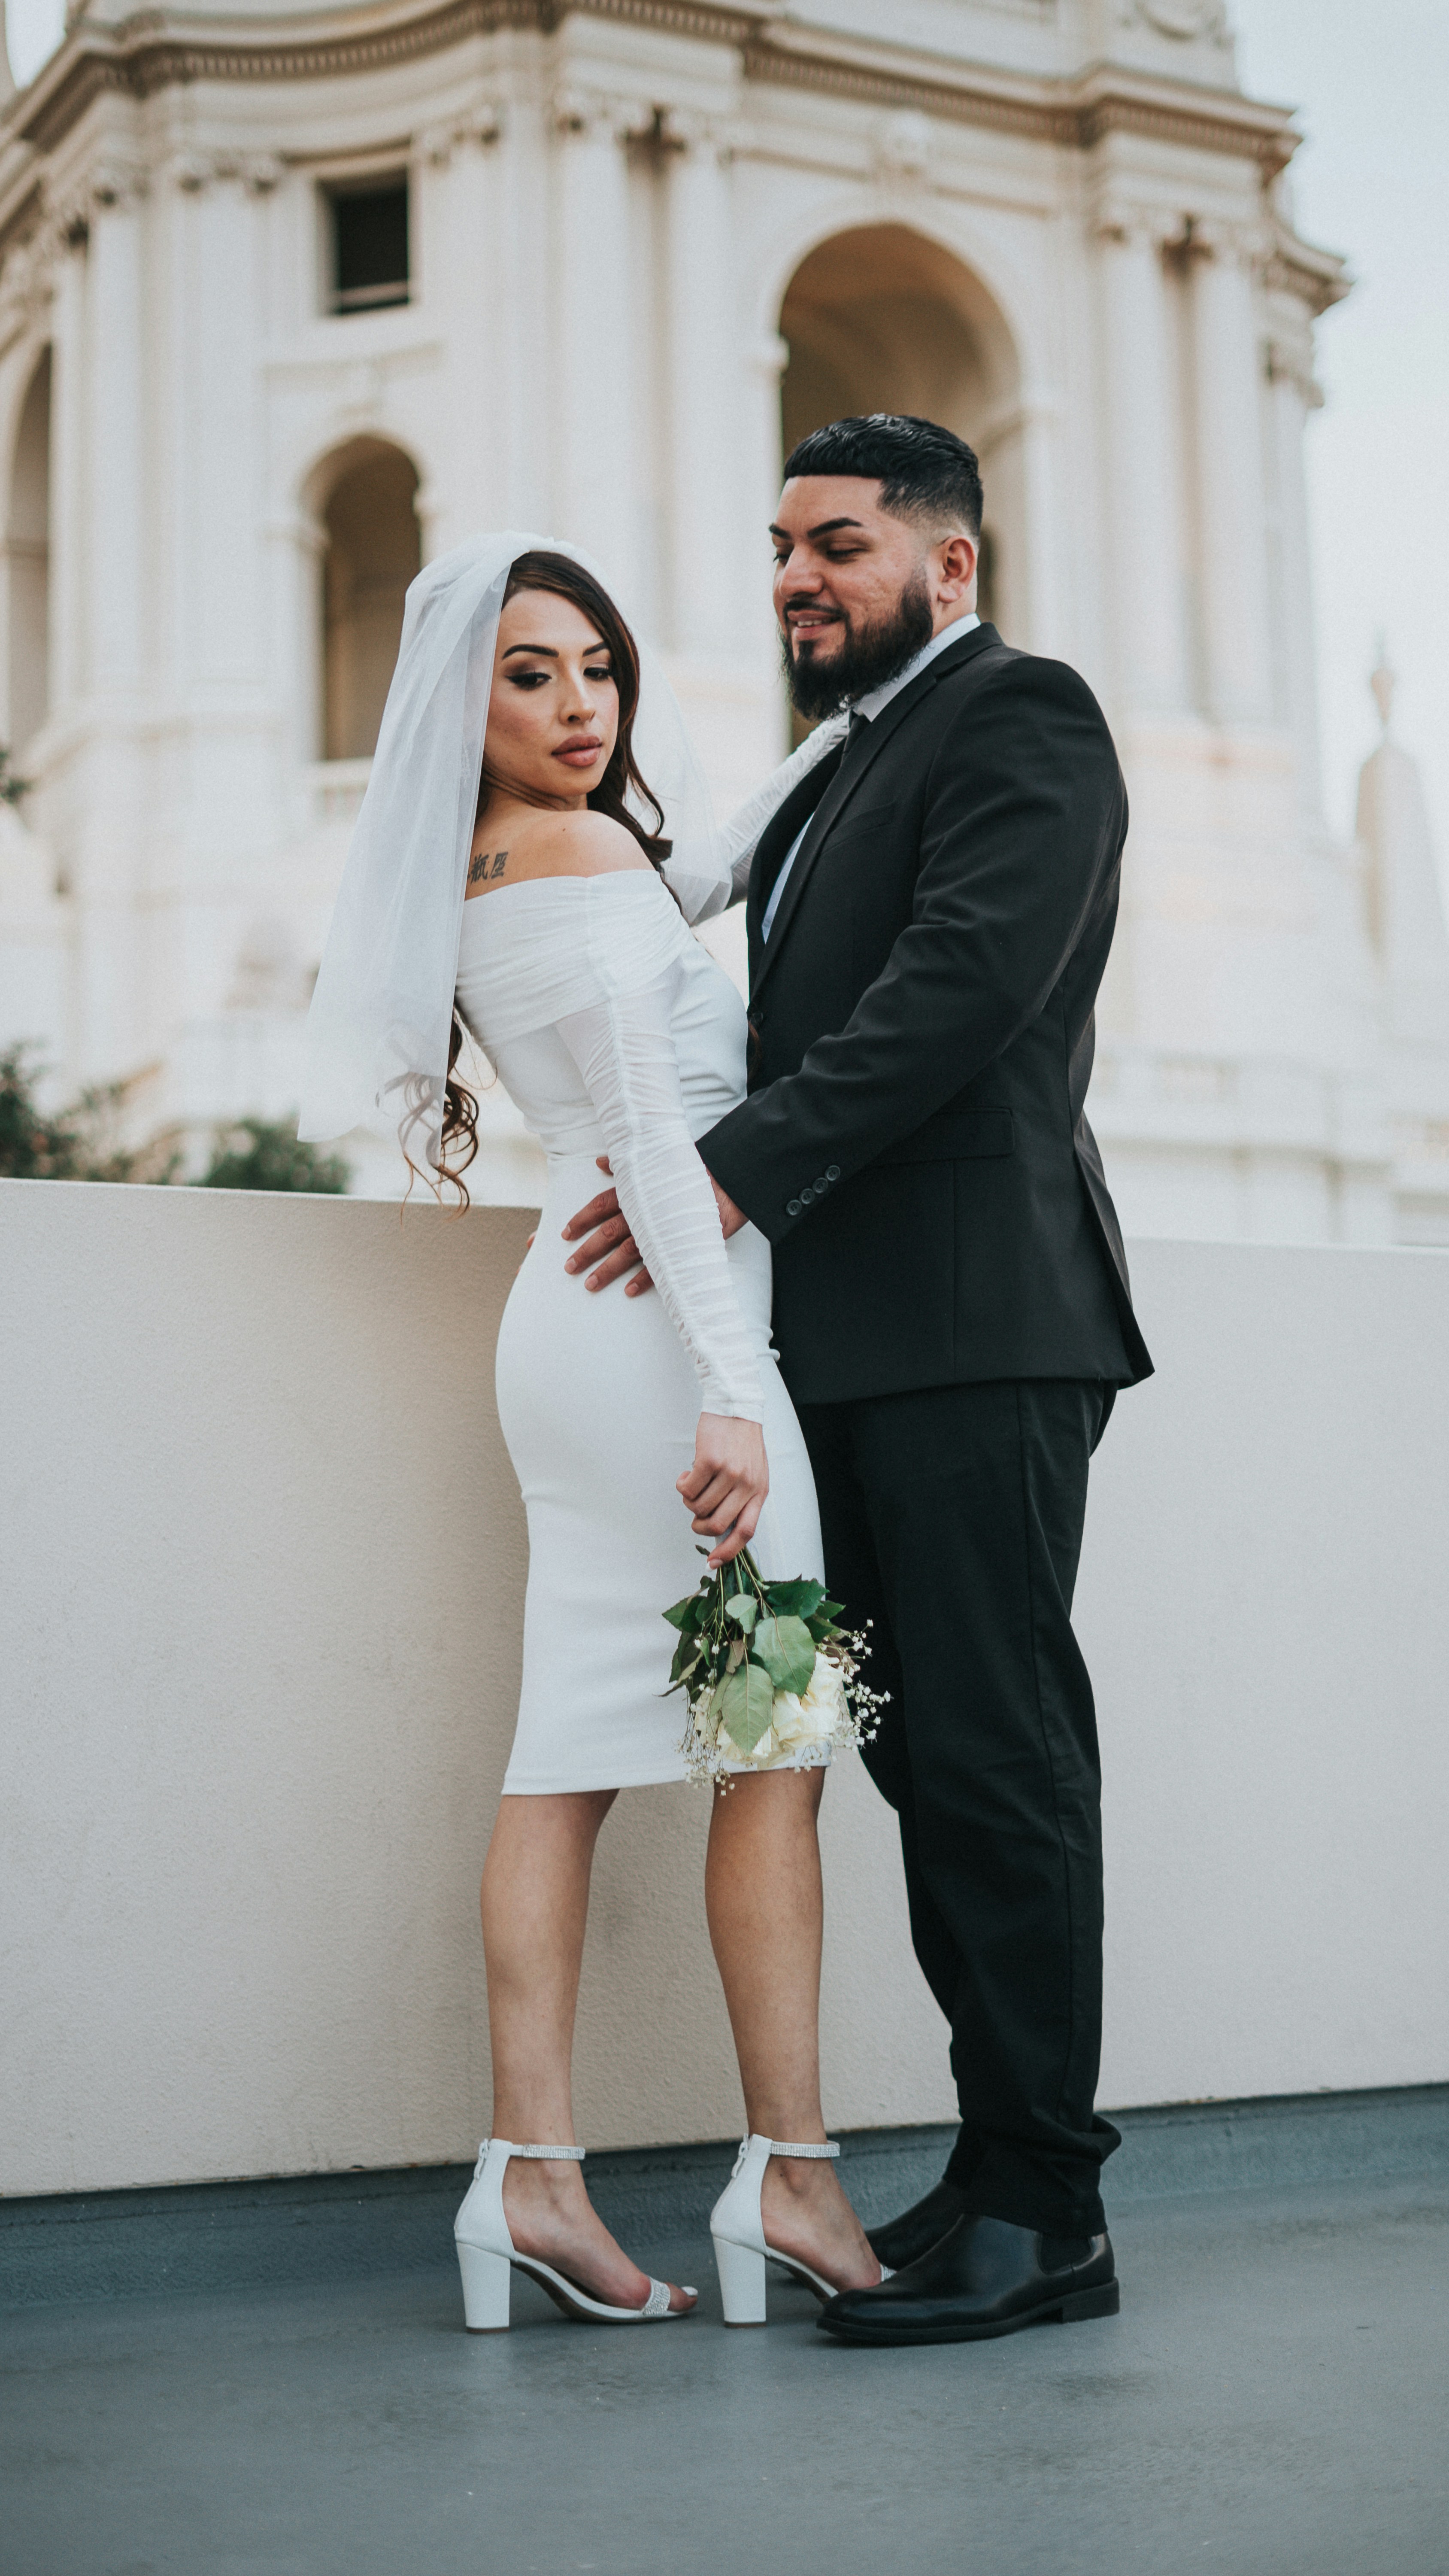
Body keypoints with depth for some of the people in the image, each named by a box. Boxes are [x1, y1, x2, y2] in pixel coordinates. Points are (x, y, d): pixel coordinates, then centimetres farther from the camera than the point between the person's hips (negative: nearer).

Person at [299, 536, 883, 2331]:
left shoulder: (476, 877, 17)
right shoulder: (584, 852, -10)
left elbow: (691, 886, 34)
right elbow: (650, 1131, -18)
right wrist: (730, 1391, -23)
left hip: (572, 1315, 9)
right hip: (666, 1317, -9)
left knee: (573, 1750, 5)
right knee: (772, 1744, -4)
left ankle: (530, 2170, 4)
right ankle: (788, 2174, -1)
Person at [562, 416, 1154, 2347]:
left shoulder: (1017, 719, -3)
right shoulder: (849, 766, 26)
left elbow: (970, 981, -17)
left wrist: (736, 1168, -18)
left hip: (976, 1321, -9)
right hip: (860, 1342, 9)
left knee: (994, 1753, -7)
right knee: (926, 1751, 8)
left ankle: (1043, 2213, 0)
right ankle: (1002, 2169, 15)